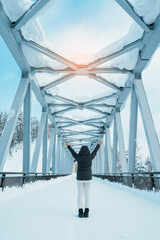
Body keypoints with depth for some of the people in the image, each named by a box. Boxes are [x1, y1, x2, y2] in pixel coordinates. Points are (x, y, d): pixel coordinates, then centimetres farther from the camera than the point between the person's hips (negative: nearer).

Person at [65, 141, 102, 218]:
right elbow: (94, 152, 7)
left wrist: (68, 146, 22)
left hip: (80, 179, 0)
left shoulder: (78, 158, -12)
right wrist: (98, 145, 25)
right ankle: (86, 212, 5)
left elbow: (73, 152, 5)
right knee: (87, 195, 6)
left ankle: (80, 212, 4)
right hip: (88, 179, 1)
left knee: (80, 195, 5)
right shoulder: (90, 157, -10)